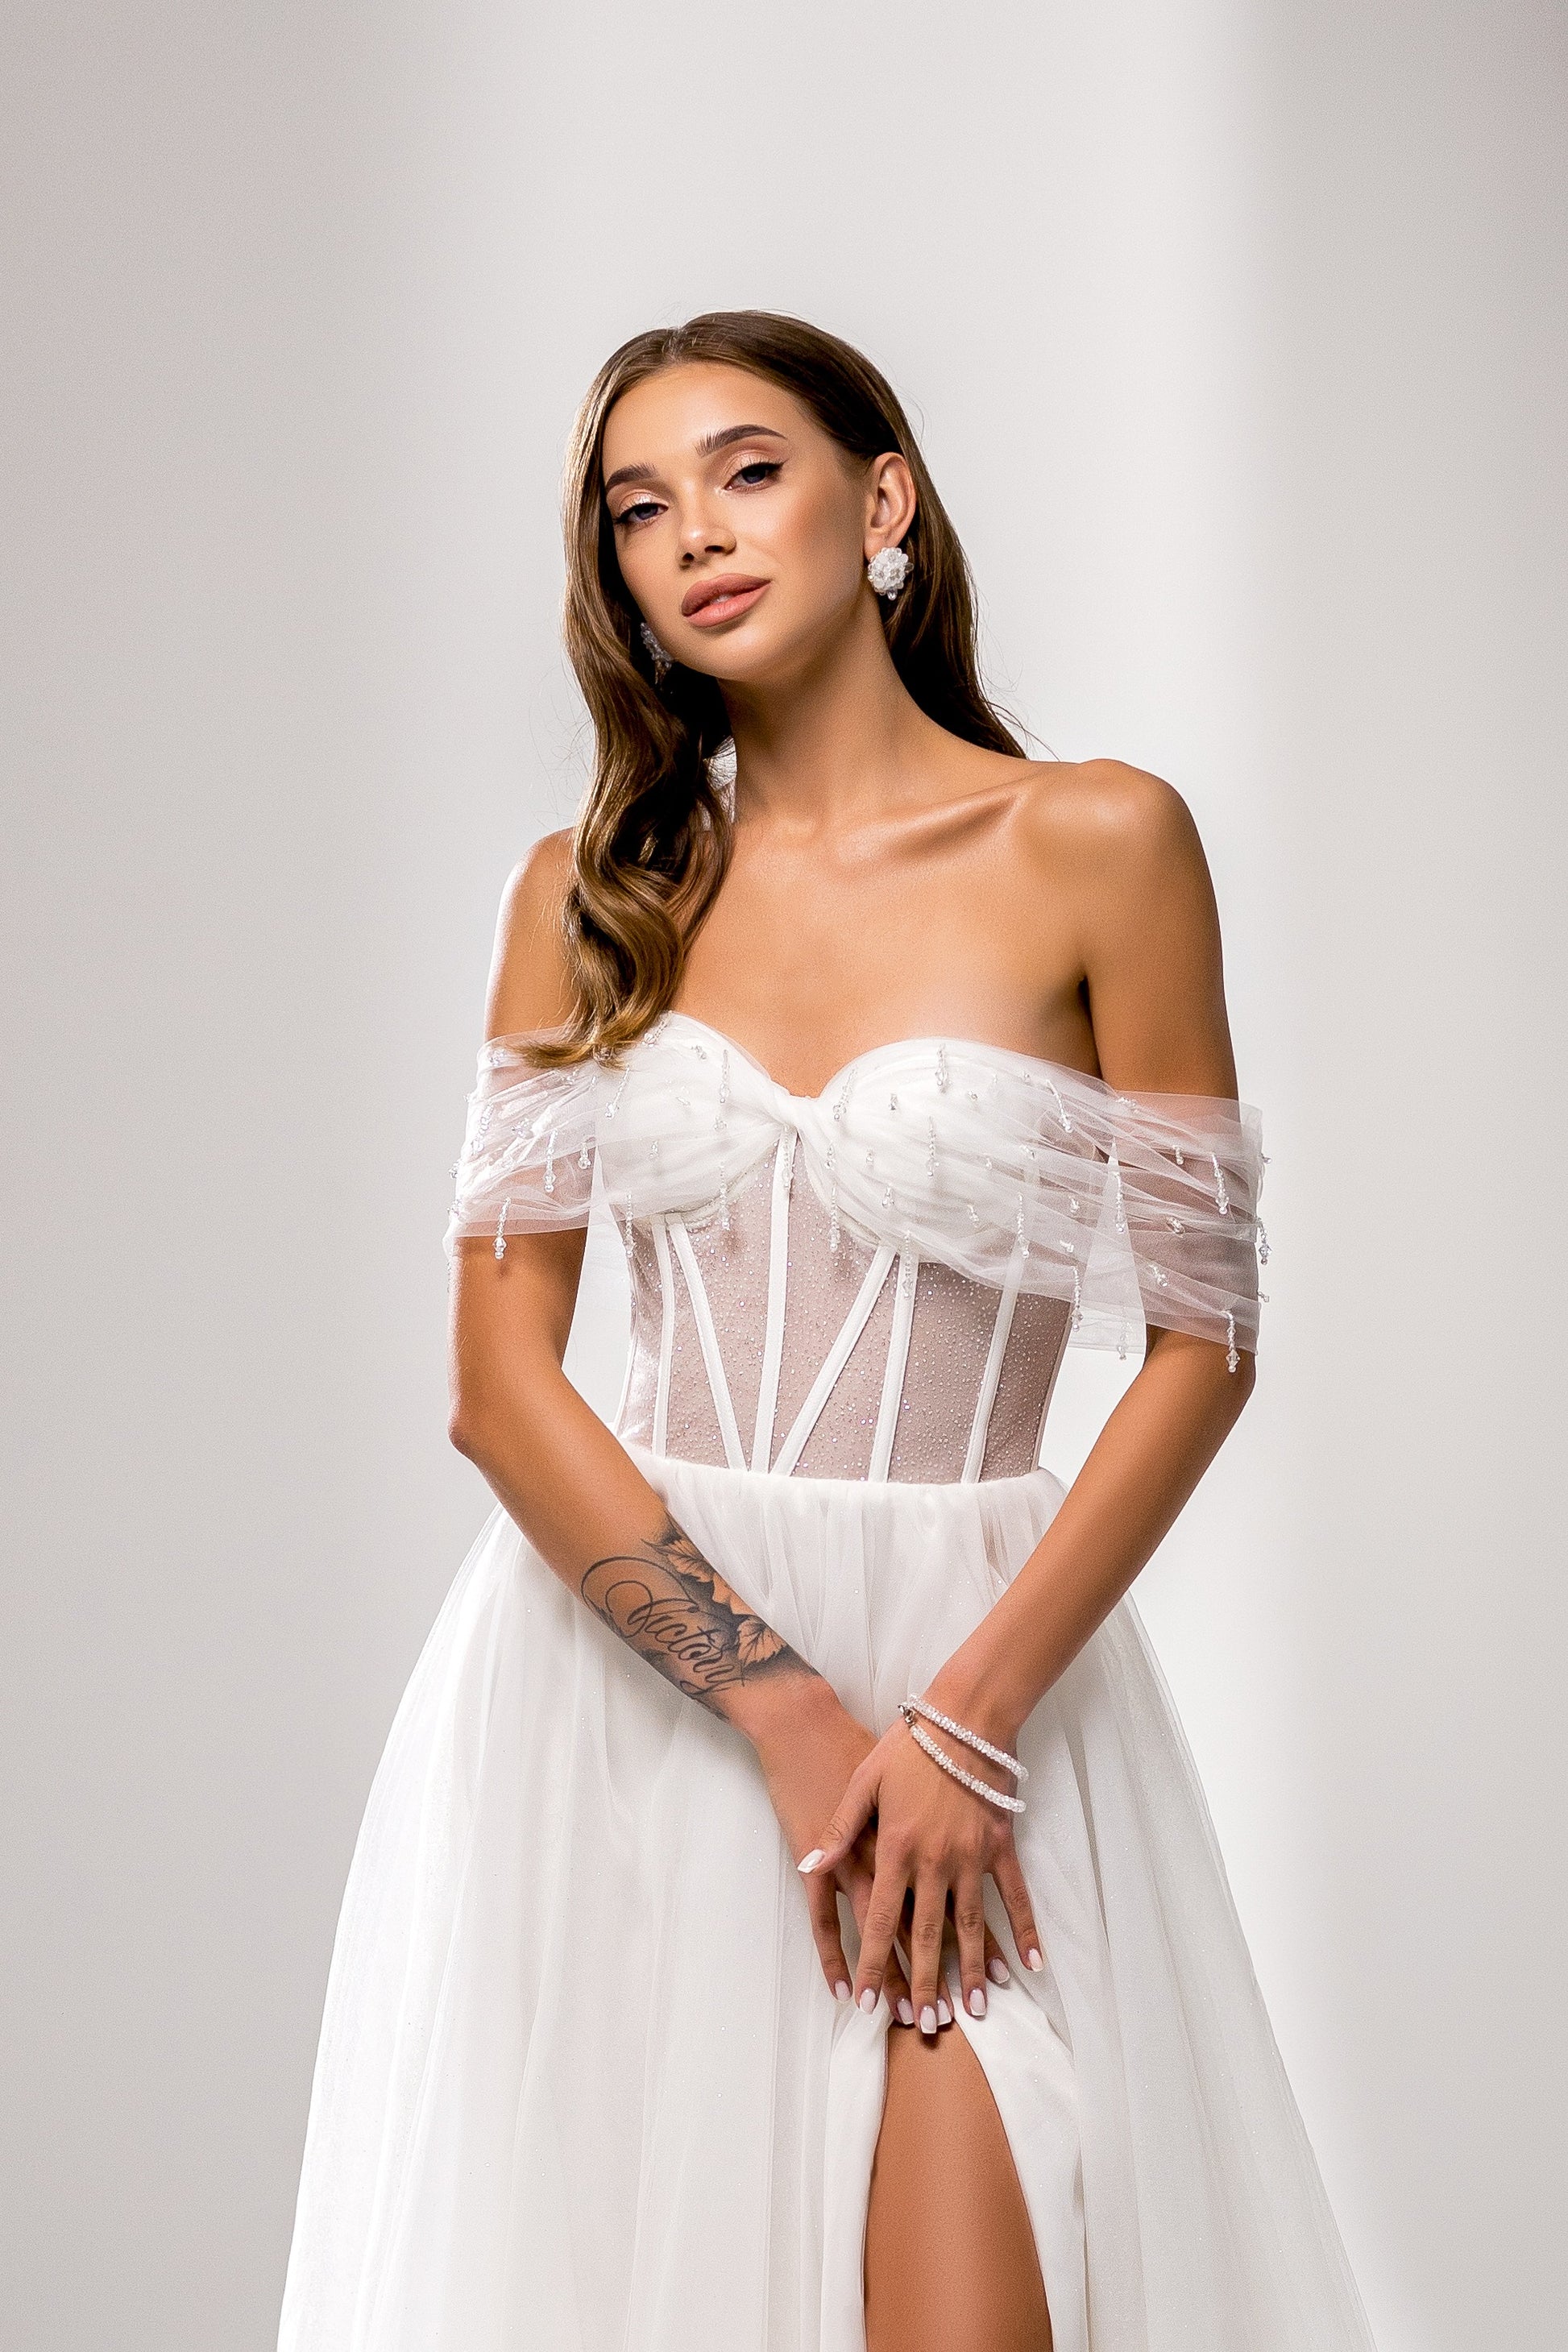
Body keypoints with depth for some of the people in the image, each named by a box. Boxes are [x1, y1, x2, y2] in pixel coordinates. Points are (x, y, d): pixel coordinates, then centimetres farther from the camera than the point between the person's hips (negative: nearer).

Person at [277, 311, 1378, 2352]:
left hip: (981, 1657, -2)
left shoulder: (1096, 845, -2)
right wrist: (789, 1714, -12)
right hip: (623, 1662, 2)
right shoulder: (592, 890, 6)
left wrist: (964, 1722, -12)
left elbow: (1203, 1345, -3)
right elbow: (499, 1370, -1)